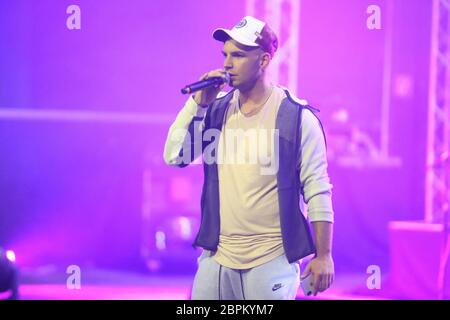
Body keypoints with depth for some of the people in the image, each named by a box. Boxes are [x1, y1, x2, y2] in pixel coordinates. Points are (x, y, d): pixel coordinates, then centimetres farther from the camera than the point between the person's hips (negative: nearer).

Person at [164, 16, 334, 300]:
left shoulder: (298, 117, -8)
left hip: (272, 262, -4)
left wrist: (324, 256, -9)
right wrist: (197, 103, -9)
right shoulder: (216, 109, 6)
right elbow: (174, 157, 0)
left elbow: (317, 190, -7)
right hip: (217, 257, 4)